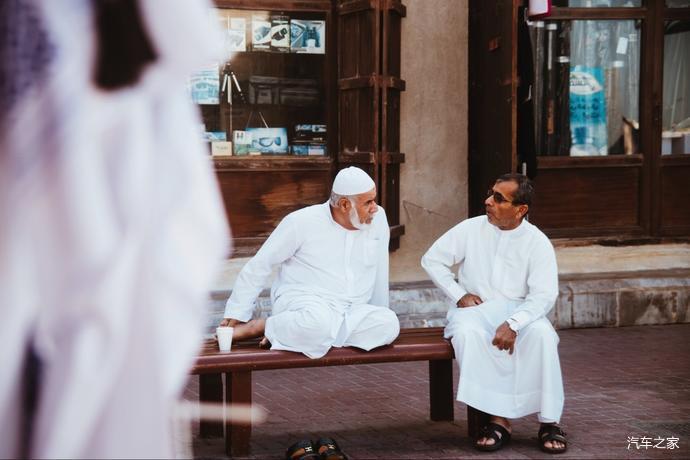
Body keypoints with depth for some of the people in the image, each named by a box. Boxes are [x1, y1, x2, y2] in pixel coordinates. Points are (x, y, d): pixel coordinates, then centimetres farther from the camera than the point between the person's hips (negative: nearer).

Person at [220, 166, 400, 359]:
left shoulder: (379, 219, 6)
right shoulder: (302, 222, -5)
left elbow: (380, 273, 20)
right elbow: (259, 265, 1)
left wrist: (379, 318, 25)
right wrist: (236, 314, 1)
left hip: (352, 312, 6)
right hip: (304, 303, -6)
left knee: (389, 324, -29)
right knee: (318, 323, -43)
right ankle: (265, 327, -13)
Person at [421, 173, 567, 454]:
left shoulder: (537, 242, -4)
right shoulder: (471, 229, 0)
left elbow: (544, 294, -11)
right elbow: (432, 260, 8)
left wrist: (513, 324, -27)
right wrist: (459, 295, -3)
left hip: (519, 311, -1)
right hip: (475, 308, 1)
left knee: (542, 334, -34)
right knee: (466, 333, -35)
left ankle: (549, 422, -25)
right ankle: (499, 418, -33)